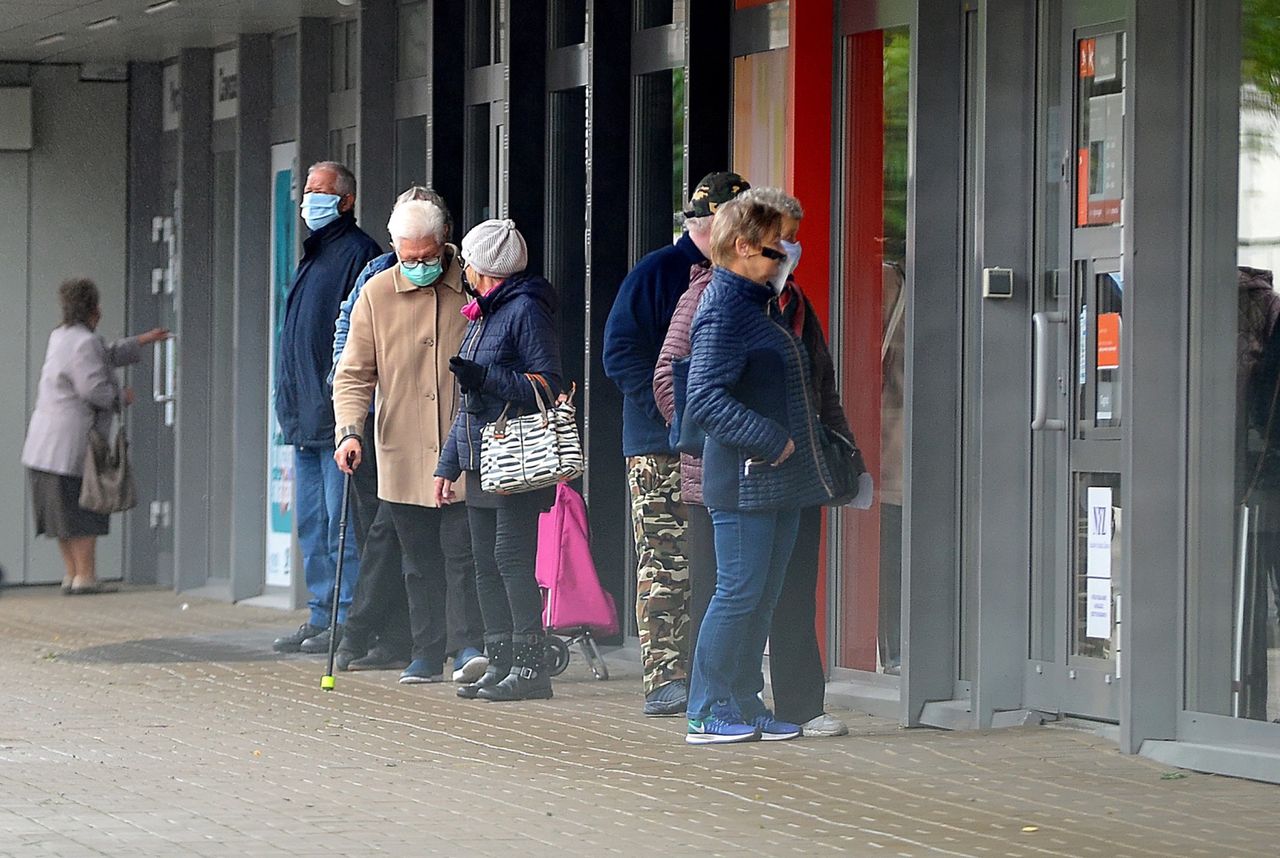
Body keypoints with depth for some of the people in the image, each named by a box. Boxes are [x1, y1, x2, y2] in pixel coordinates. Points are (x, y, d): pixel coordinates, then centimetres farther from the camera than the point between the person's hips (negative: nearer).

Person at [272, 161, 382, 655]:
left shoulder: (358, 253, -9)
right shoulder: (314, 254, 20)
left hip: (337, 415, -10)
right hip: (306, 418, 10)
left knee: (341, 523, -8)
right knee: (311, 522, 11)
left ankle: (348, 621, -5)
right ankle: (322, 616, 17)